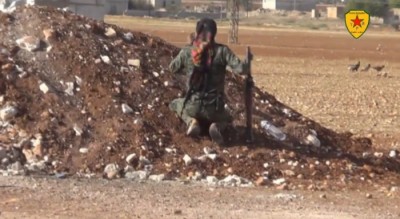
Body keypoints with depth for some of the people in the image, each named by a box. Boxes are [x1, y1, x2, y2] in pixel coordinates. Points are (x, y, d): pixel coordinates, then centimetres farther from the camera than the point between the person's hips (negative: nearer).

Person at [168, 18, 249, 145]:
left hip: (193, 106, 1)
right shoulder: (222, 51, -12)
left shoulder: (187, 51, -7)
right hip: (214, 108, 0)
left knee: (174, 104, 35)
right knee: (227, 119, 35)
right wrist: (247, 63, 2)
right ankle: (217, 126, -3)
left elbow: (173, 69, 12)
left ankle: (191, 122, 2)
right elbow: (240, 69, -21)